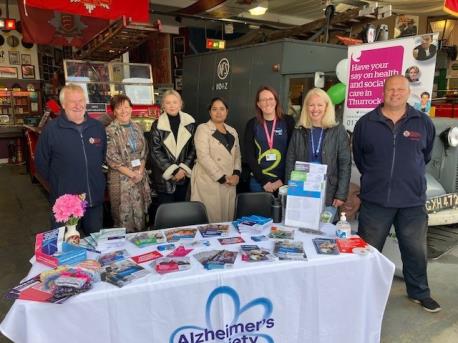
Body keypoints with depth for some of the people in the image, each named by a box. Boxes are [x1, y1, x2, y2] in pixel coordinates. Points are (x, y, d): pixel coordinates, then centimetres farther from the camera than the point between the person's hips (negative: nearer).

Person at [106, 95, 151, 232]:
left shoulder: (137, 128, 8)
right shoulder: (110, 131, -8)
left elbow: (144, 152, 9)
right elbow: (112, 158, -12)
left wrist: (140, 172, -6)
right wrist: (132, 174, -12)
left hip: (140, 177, 5)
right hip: (121, 179, -4)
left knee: (139, 212, 11)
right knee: (124, 214, 3)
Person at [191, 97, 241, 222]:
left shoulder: (232, 131, 16)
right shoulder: (203, 129, -3)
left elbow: (237, 155, 16)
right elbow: (203, 156, -13)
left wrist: (236, 174, -3)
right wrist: (221, 177, -15)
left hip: (229, 183, 5)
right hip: (208, 182, -5)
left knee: (227, 217, 9)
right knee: (210, 218, -2)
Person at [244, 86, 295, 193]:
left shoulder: (288, 121, 0)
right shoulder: (252, 124, 2)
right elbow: (249, 155, -1)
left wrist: (282, 180, -8)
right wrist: (263, 181, -8)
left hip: (283, 181, -1)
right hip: (258, 181, 1)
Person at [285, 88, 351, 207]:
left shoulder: (338, 131, 0)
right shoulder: (299, 132, 6)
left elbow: (345, 164, -2)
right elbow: (290, 163, 6)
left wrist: (341, 195, -8)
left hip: (329, 196, -1)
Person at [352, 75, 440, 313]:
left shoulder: (423, 122, 1)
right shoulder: (366, 123, -2)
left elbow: (426, 155, 17)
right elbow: (359, 158, 10)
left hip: (413, 200, 1)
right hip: (375, 199, -1)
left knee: (416, 250, 14)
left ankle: (419, 292, 37)